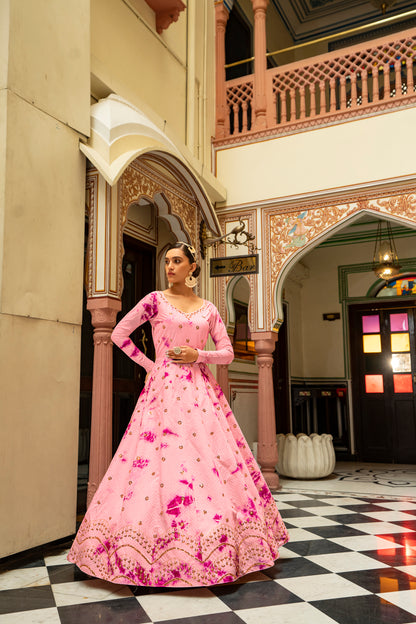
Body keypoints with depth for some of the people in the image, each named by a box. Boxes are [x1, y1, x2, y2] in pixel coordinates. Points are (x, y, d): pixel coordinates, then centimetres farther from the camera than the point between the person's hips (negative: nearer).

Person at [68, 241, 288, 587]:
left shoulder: (209, 309, 11)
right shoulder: (155, 300, 5)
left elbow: (228, 353, 11)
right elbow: (119, 334, 8)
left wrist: (198, 355, -6)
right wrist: (149, 364, 3)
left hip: (201, 389, 2)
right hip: (164, 387, -2)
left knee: (213, 460, -1)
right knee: (160, 460, -7)